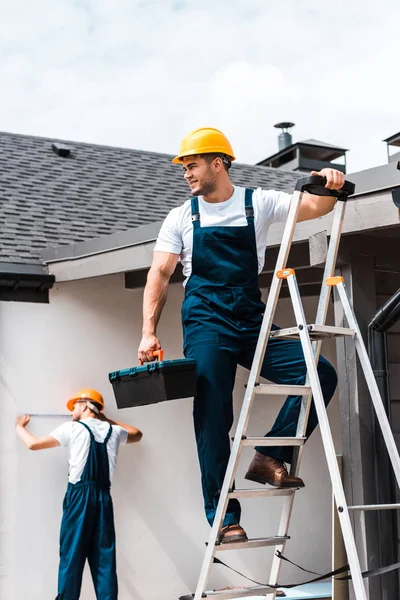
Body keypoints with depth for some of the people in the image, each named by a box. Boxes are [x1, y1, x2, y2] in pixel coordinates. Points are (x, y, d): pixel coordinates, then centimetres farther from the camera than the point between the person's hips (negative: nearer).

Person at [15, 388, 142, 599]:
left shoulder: (72, 428, 2)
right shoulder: (113, 431, 13)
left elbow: (33, 444, 7)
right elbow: (137, 434, 36)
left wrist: (20, 426, 26)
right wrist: (107, 420, 38)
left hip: (79, 496, -4)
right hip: (103, 498, 4)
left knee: (71, 555, -1)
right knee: (104, 556, 5)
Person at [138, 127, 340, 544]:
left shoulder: (258, 203, 8)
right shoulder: (181, 218, 8)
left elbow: (315, 206, 0)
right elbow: (159, 274, 4)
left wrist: (330, 185, -24)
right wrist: (149, 332, -6)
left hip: (252, 322, 2)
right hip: (206, 325, -2)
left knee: (320, 373, -13)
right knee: (213, 419, -7)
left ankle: (269, 458, -2)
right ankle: (224, 518, 2)